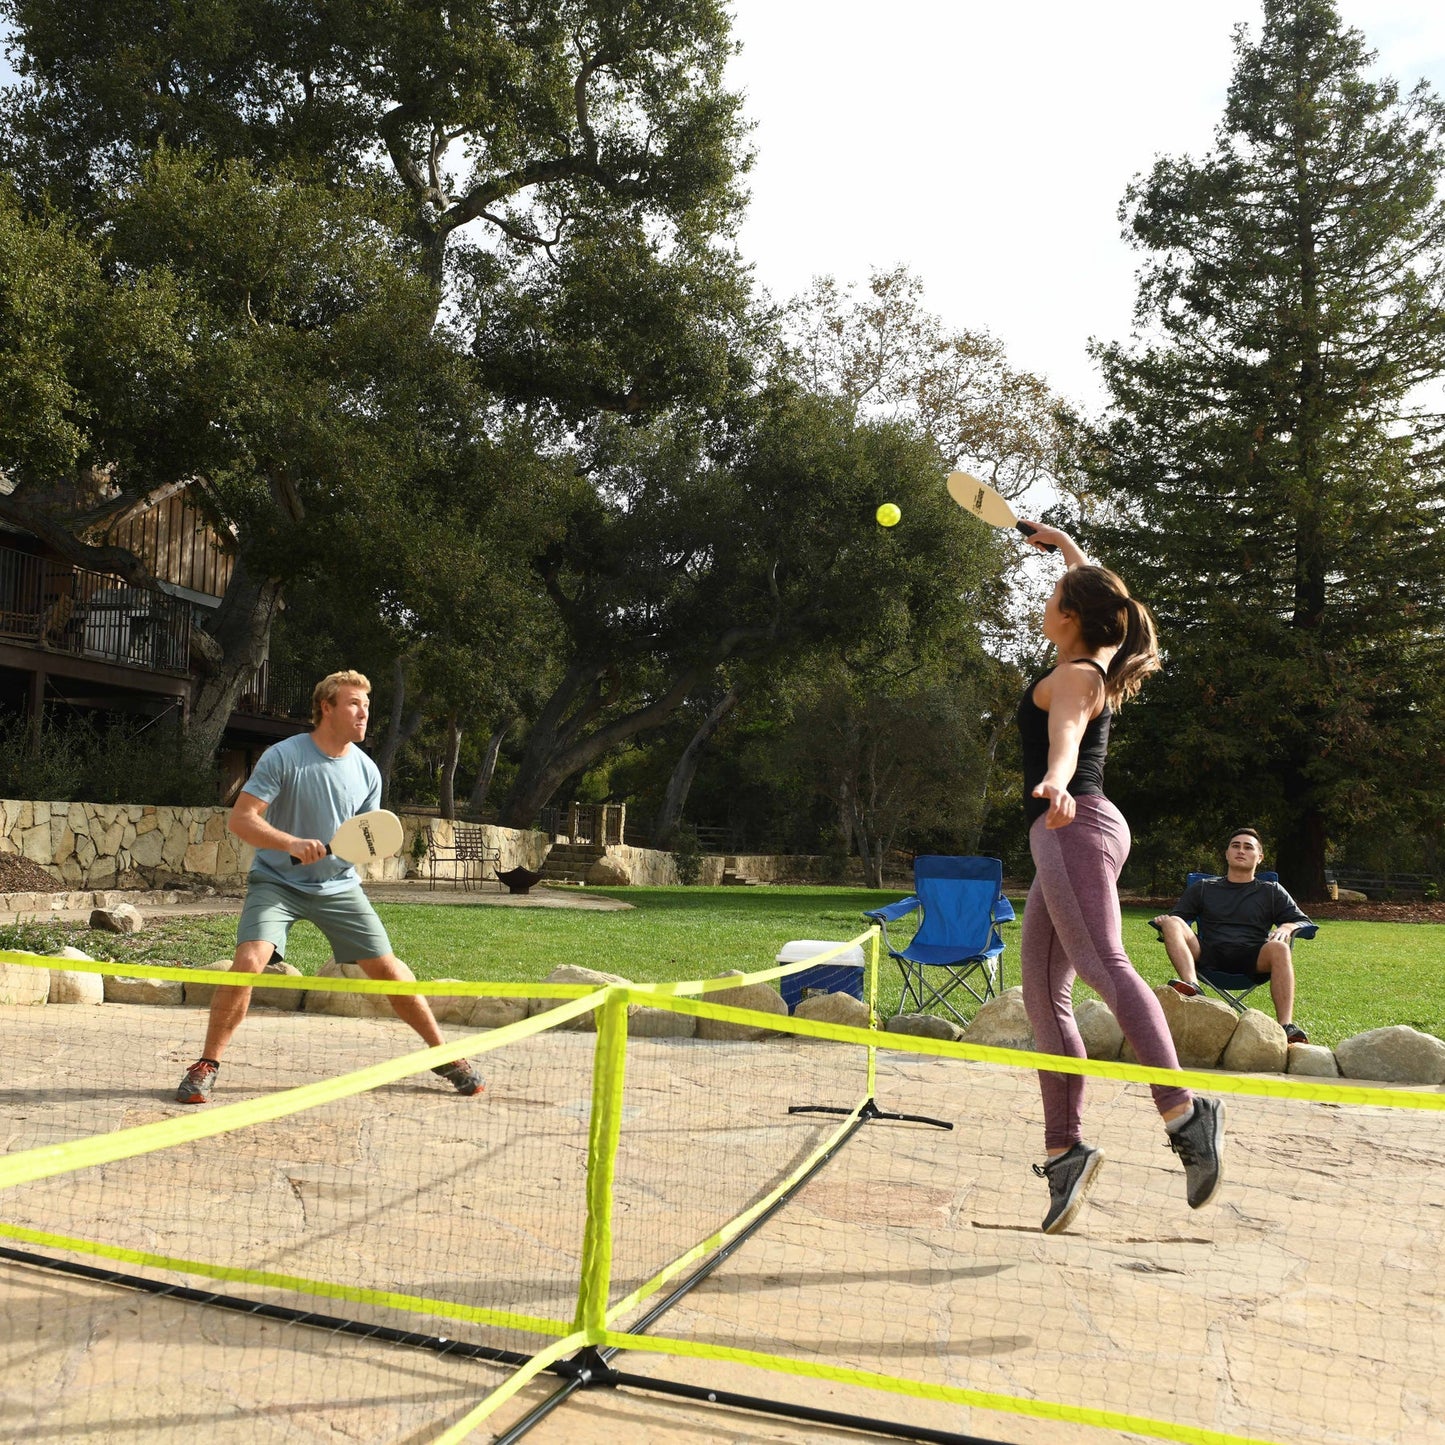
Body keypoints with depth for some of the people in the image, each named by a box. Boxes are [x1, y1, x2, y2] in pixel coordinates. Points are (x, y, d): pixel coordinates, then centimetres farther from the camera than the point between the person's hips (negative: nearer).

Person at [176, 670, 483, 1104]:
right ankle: (207, 1065, -5)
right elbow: (240, 819, -19)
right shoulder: (283, 757, -15)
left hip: (338, 885, 3)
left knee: (386, 968, -1)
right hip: (277, 881, -3)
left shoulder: (366, 770, -1)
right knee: (249, 960, -24)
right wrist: (291, 844, -34)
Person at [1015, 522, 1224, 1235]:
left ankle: (1183, 1113, -39)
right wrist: (1064, 543, 49)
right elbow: (1099, 596, 40)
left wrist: (1055, 781, -49)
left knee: (1102, 966, -27)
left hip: (1074, 827, -9)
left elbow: (1067, 736, -30)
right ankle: (1064, 1150, 3)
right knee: (1043, 998, 5)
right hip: (1066, 837, 9)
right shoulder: (1099, 659, 19)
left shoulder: (1072, 677, -6)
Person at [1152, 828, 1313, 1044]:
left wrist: (1287, 927, -6)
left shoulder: (1272, 891, 25)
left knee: (1279, 948, -35)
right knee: (1172, 924, -24)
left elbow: (1302, 920, 18)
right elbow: (1176, 917, 23)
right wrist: (1165, 922, -3)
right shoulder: (1203, 888, 28)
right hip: (1209, 958, 1)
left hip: (1253, 961, -1)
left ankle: (1286, 1026, -44)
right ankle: (1191, 985, -48)